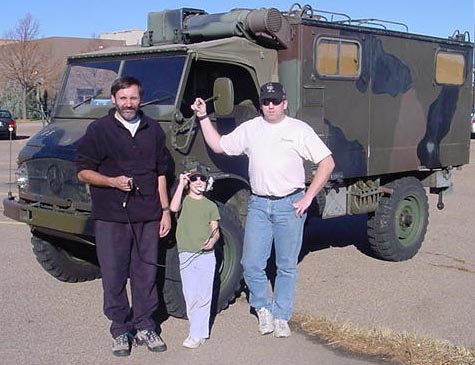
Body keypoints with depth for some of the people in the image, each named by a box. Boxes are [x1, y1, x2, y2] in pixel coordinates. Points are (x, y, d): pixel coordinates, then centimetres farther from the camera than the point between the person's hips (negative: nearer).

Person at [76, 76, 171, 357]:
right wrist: (112, 181, -17)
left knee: (146, 274, 9)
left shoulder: (153, 130, 11)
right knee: (114, 276, 4)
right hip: (111, 217, -2)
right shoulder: (99, 130, 0)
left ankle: (145, 327, 24)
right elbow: (83, 172, 0)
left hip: (148, 216, 3)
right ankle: (121, 330, 19)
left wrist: (166, 210, 10)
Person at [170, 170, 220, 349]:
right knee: (190, 297, 4)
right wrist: (181, 184, -11)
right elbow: (173, 208, -16)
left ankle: (197, 334, 2)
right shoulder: (183, 200, 7)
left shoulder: (211, 206, 11)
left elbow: (215, 230, 11)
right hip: (186, 255, 0)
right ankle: (198, 329, 18)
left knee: (203, 297, -2)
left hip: (206, 255, 1)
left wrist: (213, 240, -12)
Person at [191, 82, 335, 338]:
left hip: (290, 204, -2)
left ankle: (281, 316, 20)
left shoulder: (300, 129, 0)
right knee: (252, 264, -1)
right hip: (258, 204, 3)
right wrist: (203, 117, 8)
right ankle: (263, 308, 22)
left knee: (287, 267, 6)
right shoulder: (249, 129, 10)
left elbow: (327, 163, -2)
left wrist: (308, 198, -7)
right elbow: (218, 146, 17)